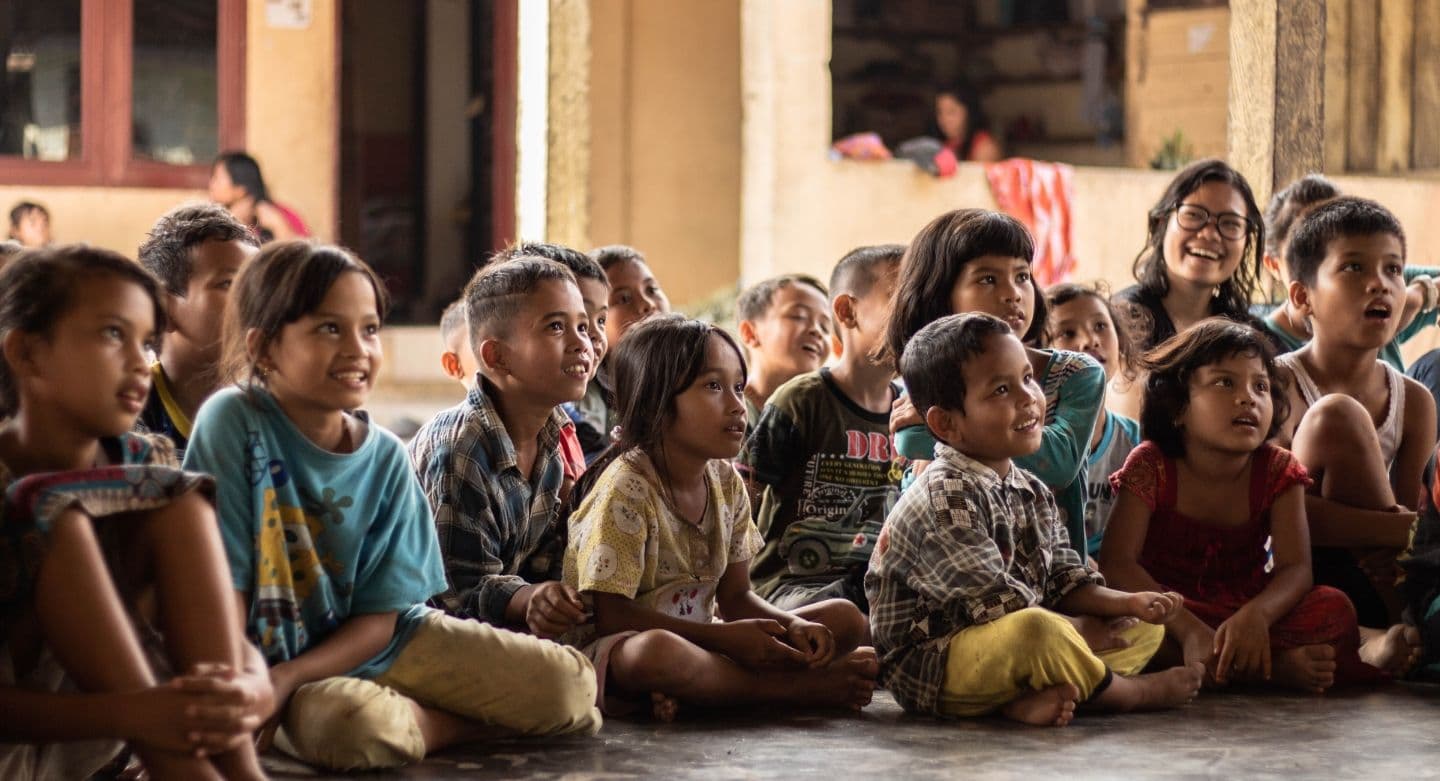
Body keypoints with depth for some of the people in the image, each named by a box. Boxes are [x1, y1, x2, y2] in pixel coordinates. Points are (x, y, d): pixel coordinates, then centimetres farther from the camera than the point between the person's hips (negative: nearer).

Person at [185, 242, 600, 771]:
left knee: (571, 685, -9)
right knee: (357, 724, -37)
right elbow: (224, 583, -15)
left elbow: (379, 616, -5)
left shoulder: (385, 457, -4)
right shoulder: (233, 422, -15)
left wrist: (287, 678, -18)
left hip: (375, 644, 3)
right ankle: (490, 723, -9)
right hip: (269, 659, -3)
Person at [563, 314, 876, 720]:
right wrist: (724, 637, -22)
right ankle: (805, 686, -22)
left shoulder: (726, 482, 6)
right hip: (611, 652, -8)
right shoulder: (627, 488, -16)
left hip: (695, 638, 8)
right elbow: (613, 613, -20)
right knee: (657, 650, -44)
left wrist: (793, 627, -11)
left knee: (846, 618, -1)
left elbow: (735, 596, 10)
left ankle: (688, 692, -21)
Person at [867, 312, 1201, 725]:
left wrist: (1127, 602, -6)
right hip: (927, 668, -10)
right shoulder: (943, 497, -20)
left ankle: (1028, 699, -18)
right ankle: (1131, 692, -9)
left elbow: (1065, 582, 14)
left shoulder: (1032, 493, 11)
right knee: (1037, 630, -39)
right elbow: (997, 605, -23)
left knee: (1147, 628, 10)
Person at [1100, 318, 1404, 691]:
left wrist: (1255, 615, -40)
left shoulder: (1278, 471, -4)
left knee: (1335, 608, -21)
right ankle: (1275, 666, -31)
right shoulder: (1151, 465, -11)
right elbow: (1116, 562, -23)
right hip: (1171, 610, -2)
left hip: (1244, 613, 2)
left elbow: (1295, 568, -15)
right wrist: (1188, 629, -38)